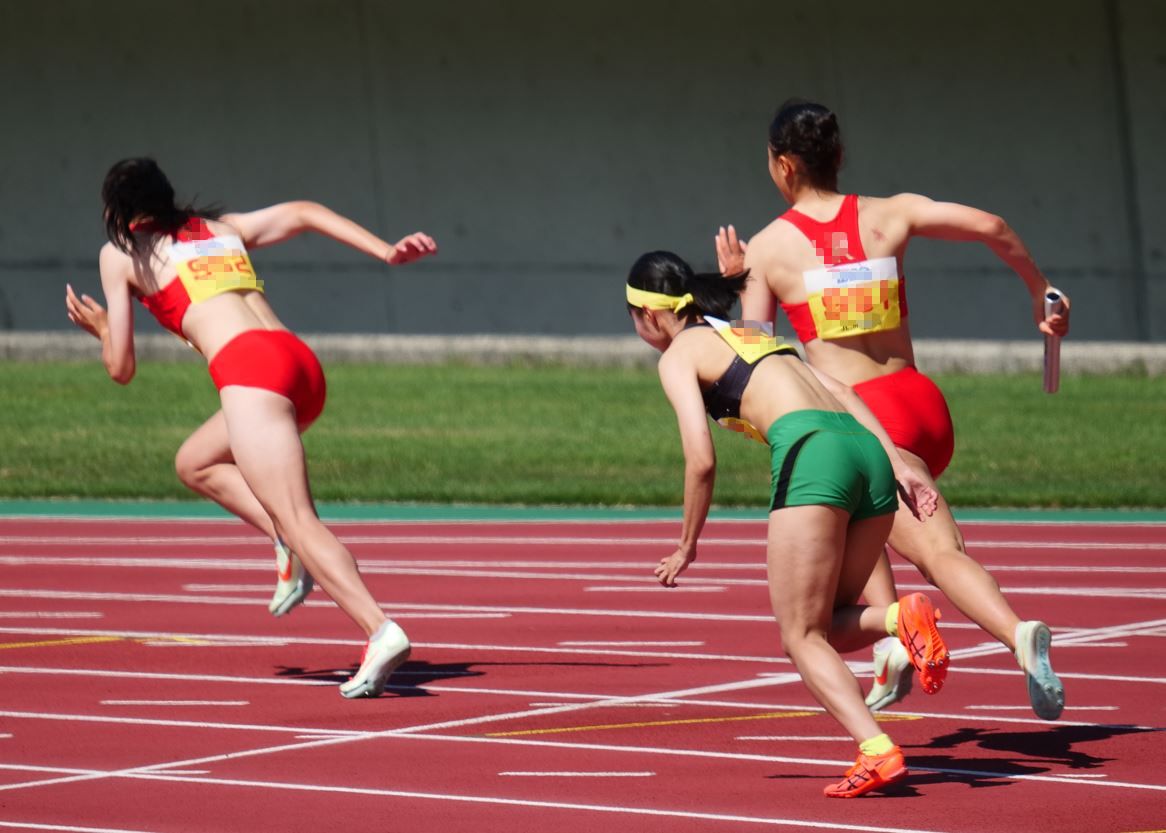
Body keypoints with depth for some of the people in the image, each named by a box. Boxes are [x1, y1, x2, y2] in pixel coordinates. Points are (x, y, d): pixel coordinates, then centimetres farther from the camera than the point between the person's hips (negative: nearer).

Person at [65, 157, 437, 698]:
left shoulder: (120, 253, 15)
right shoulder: (222, 228, 29)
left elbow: (121, 369, 14)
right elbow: (304, 214, 17)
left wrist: (101, 330, 36)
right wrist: (386, 252, 9)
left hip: (248, 369, -7)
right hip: (303, 365, 7)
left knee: (300, 523, -15)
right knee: (194, 463, 27)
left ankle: (380, 630, -34)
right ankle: (288, 545, 5)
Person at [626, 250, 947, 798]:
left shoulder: (678, 355, 11)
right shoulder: (751, 336, 32)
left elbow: (702, 461, 0)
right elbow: (841, 393, 22)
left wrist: (687, 547, 11)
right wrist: (900, 468, 14)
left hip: (810, 455, -7)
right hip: (868, 450, 7)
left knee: (802, 638, -2)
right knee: (822, 626, 17)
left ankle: (877, 752, -23)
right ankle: (899, 618, -13)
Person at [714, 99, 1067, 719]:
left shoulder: (764, 250, 0)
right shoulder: (890, 215, 6)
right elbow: (990, 226, -6)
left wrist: (734, 285, 16)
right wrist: (1040, 291, 8)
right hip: (925, 405, 5)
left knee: (941, 553, -6)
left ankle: (1018, 633, -30)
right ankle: (892, 643, 7)